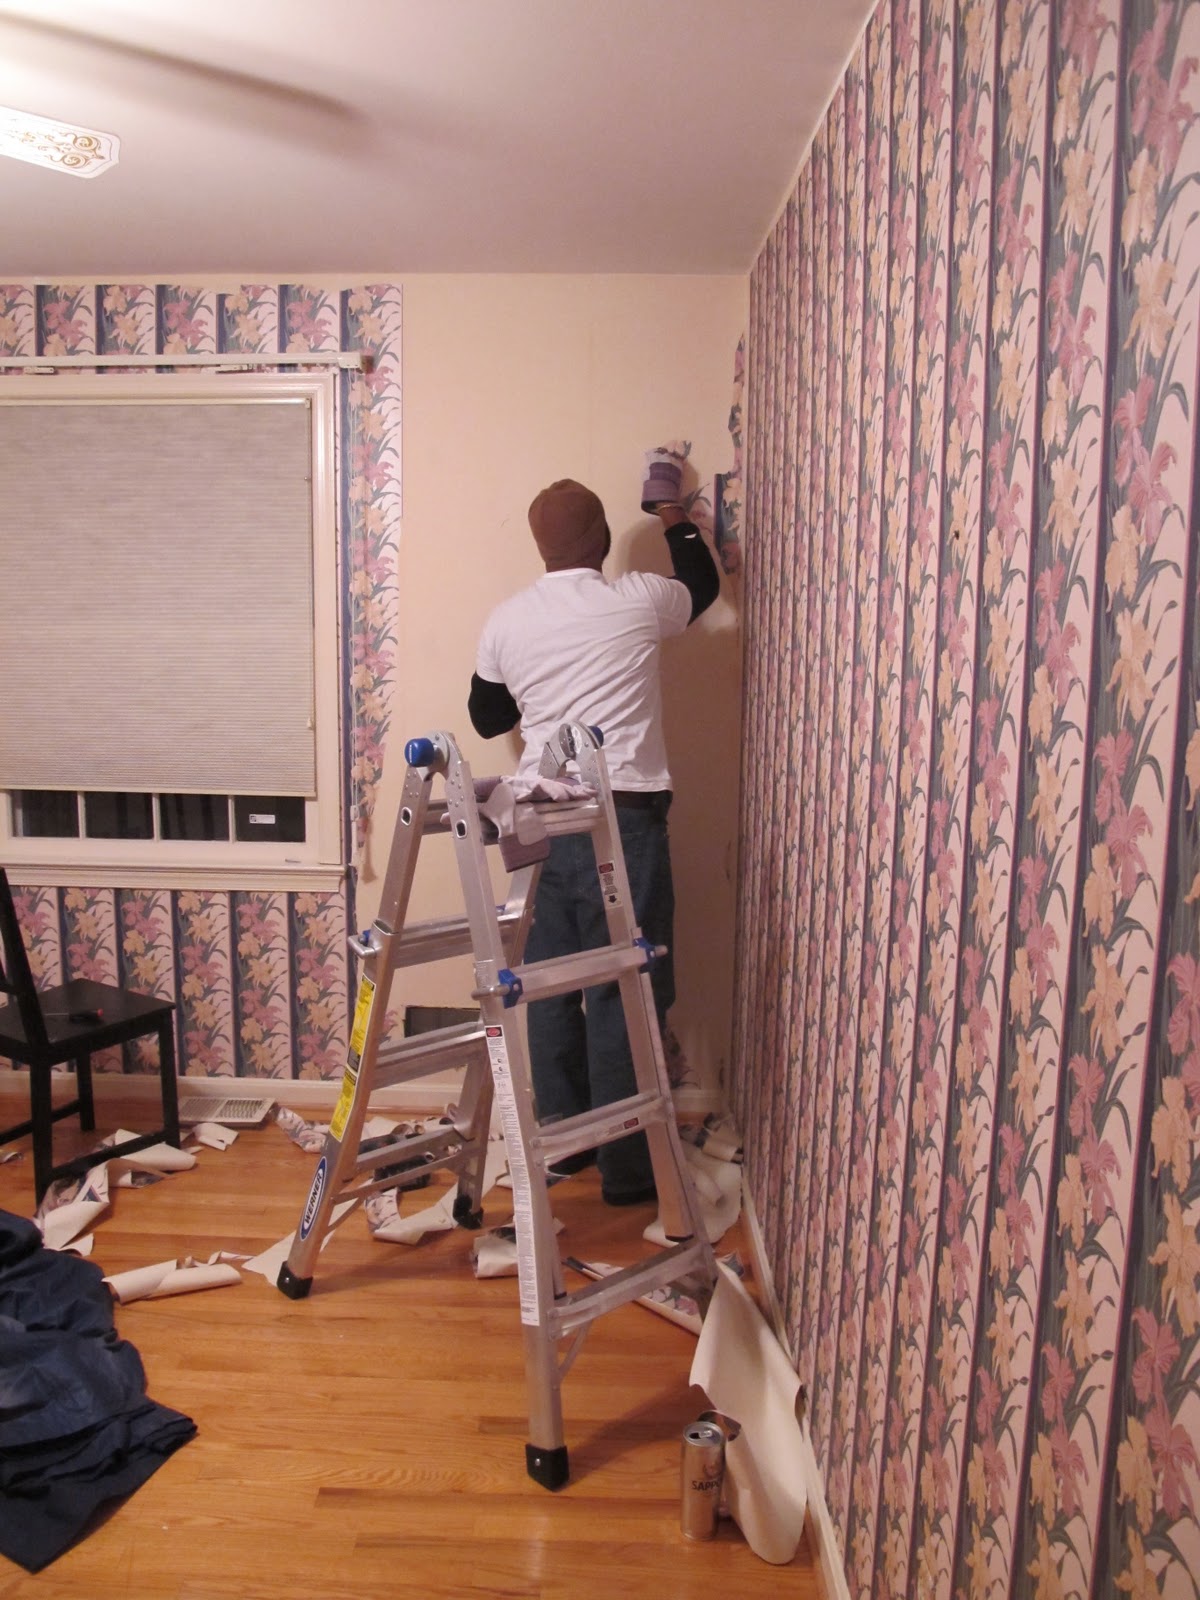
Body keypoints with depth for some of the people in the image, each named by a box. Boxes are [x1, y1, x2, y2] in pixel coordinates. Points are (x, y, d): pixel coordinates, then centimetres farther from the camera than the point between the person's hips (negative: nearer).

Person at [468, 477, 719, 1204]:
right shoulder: (639, 600, -3)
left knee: (551, 986, 13)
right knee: (623, 992, 2)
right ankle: (626, 1166, 12)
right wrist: (678, 526, 36)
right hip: (624, 817, -4)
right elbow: (703, 586, 20)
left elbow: (487, 717, 18)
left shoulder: (505, 621, 5)